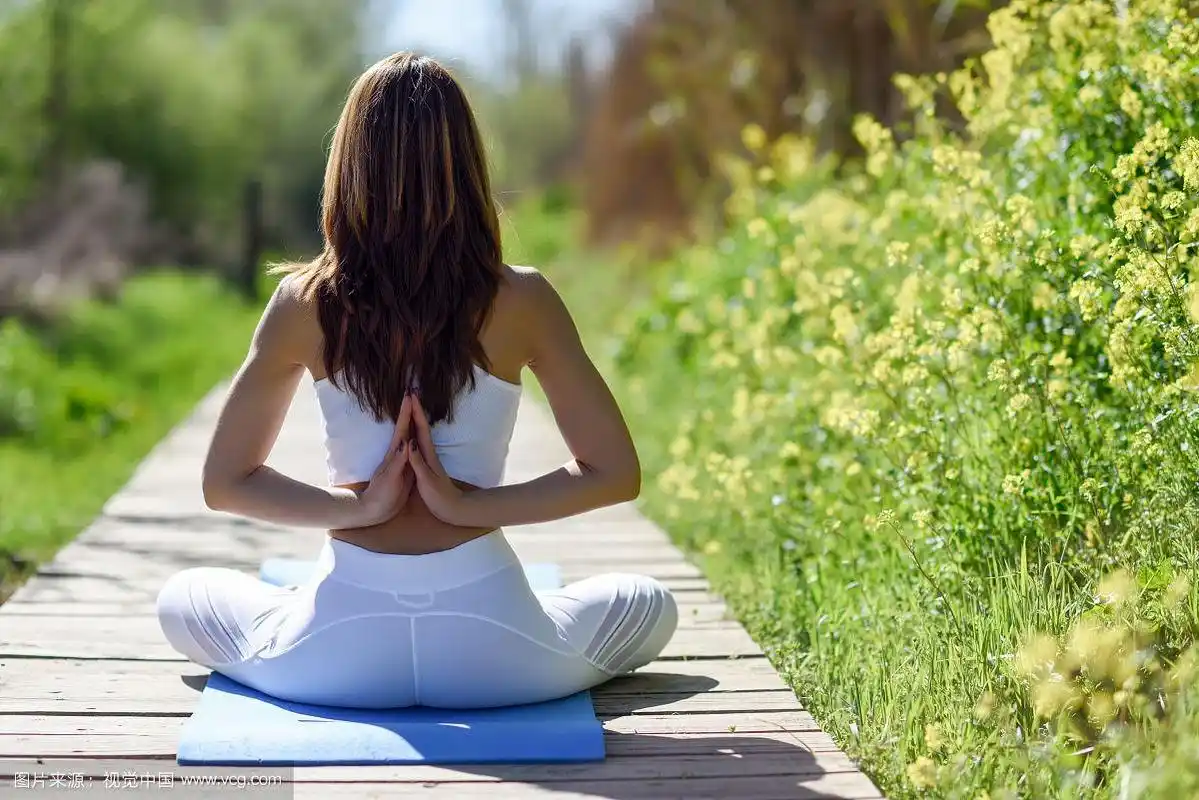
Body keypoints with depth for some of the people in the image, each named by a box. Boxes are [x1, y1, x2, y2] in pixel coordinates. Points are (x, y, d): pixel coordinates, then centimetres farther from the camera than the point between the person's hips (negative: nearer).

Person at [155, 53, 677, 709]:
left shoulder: (304, 304, -7)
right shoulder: (521, 301, -10)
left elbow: (224, 483, -1)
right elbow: (615, 474, -6)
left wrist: (356, 506, -6)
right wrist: (469, 505, -8)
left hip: (340, 653, 1)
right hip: (489, 654, -1)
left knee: (181, 598, 31)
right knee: (650, 604, 29)